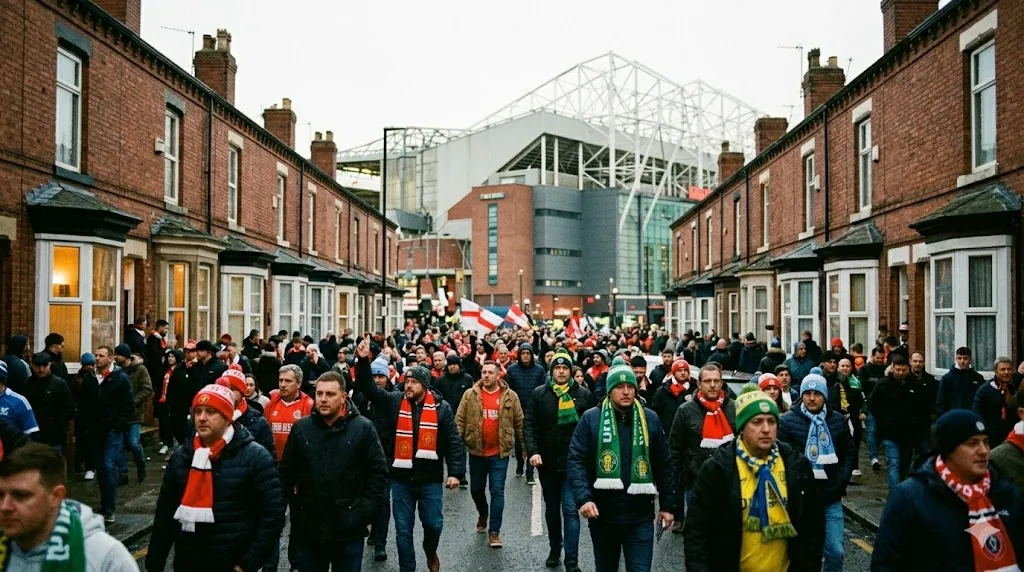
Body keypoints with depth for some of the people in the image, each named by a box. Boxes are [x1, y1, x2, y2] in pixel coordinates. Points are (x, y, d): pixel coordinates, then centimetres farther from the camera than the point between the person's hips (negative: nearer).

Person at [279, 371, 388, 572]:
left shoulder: (363, 428, -6)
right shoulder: (300, 428, 3)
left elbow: (379, 471, -4)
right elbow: (287, 472, 7)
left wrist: (364, 511, -9)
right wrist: (294, 508, 0)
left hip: (349, 530, -2)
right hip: (307, 528, 3)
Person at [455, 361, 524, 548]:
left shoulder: (510, 396, -1)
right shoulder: (470, 395, -1)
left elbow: (519, 423, 4)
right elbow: (460, 420, 1)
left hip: (500, 453, -2)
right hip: (476, 451, 2)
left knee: (497, 491, -2)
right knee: (476, 489, 16)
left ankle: (494, 531, 6)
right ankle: (483, 515, 45)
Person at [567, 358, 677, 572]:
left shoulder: (650, 419, 3)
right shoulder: (591, 418, -3)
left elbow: (663, 466, 8)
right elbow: (575, 461, -7)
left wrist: (667, 505, 7)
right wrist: (583, 498, -20)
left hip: (640, 516, 0)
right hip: (602, 513, 0)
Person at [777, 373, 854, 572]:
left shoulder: (838, 420, 4)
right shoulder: (787, 421, -7)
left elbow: (849, 454, 14)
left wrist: (841, 483, 5)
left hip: (832, 499, 3)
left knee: (835, 551, 7)